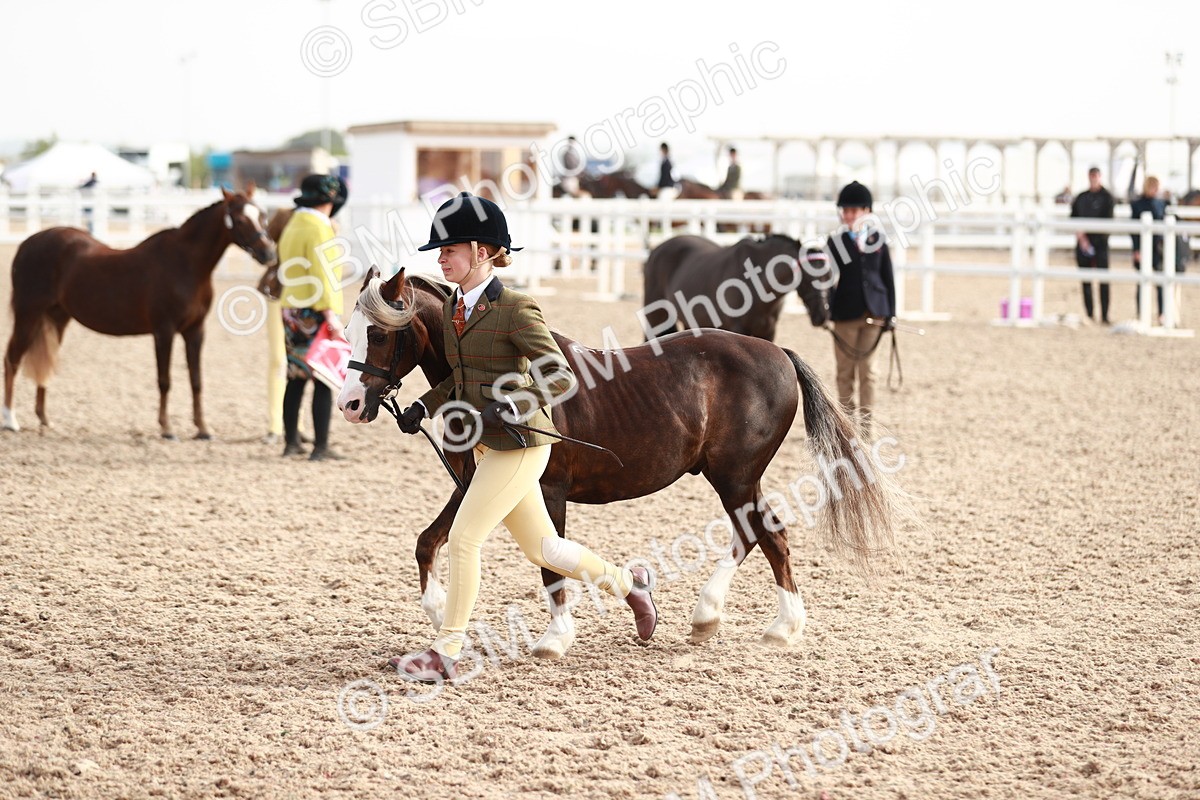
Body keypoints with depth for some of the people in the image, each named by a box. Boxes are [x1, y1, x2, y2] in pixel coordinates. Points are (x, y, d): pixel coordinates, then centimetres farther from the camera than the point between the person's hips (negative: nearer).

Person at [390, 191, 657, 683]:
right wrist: (424, 406, 5)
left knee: (463, 540, -12)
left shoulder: (514, 310, -15)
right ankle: (628, 584, 39)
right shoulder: (452, 310, 8)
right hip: (487, 445, 9)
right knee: (540, 547, 18)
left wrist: (512, 407, -30)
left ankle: (445, 654, -5)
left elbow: (560, 377, -17)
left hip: (520, 445, -9)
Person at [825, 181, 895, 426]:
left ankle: (865, 421, 8)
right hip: (845, 313, 0)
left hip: (873, 312, 0)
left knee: (867, 369, 3)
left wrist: (890, 313, 2)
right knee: (845, 370, 5)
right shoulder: (836, 243, 1)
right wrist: (826, 312, -9)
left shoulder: (878, 240, 4)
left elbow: (888, 277, 6)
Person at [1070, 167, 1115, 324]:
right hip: (1082, 244, 4)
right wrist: (1079, 235, -7)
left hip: (1099, 242, -4)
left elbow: (1107, 220, -8)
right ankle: (1089, 315, 9)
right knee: (1086, 281, 4)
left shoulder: (1106, 197, 1)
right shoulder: (1081, 197, 14)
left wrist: (1085, 232, -12)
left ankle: (1104, 316, -9)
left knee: (1103, 281, -9)